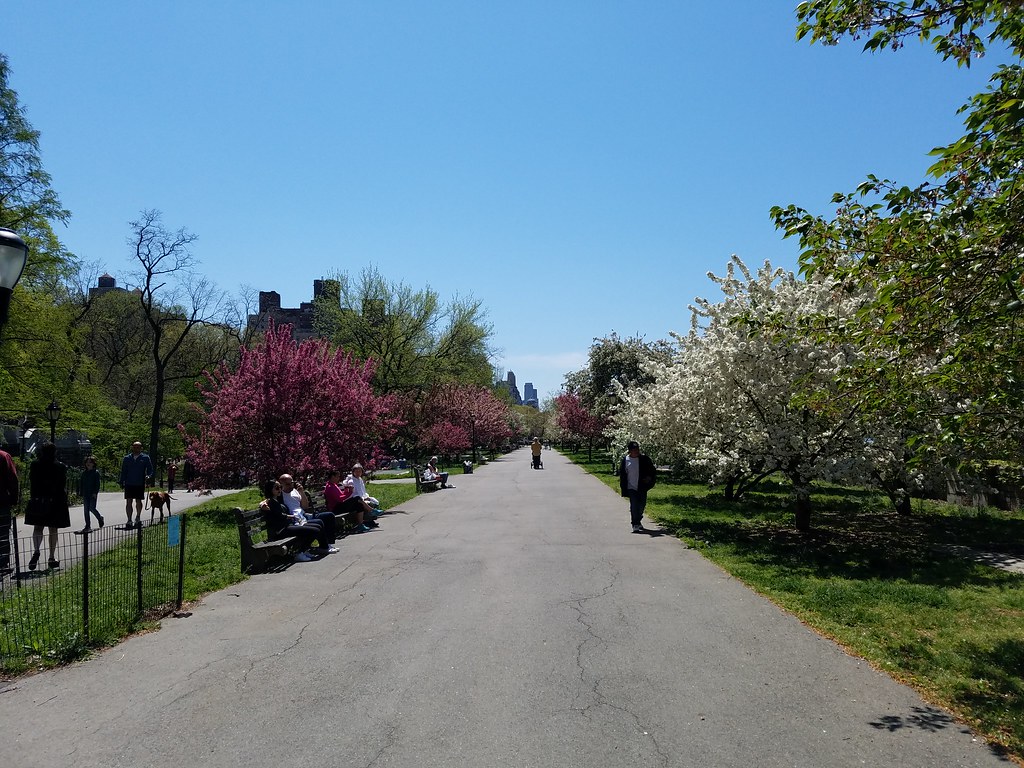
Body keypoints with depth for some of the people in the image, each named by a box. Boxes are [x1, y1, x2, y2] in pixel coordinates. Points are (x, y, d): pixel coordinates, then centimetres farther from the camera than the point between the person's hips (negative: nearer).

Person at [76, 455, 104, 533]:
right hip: (85, 494, 5)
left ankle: (100, 518, 19)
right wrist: (81, 494, 9)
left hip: (93, 494, -5)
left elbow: (97, 484, -6)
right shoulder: (84, 472, 10)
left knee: (92, 508, -9)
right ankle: (88, 526, 9)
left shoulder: (96, 472, -3)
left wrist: (95, 493, -14)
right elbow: (81, 483, 13)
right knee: (86, 510, 4)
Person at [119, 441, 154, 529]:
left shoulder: (145, 458, 2)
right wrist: (121, 482, 5)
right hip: (129, 484, 1)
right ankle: (129, 521, 2)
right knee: (128, 502, -2)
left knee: (138, 501, 11)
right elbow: (123, 471, 11)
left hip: (140, 484, -1)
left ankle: (138, 518, 29)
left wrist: (148, 476, -17)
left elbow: (150, 470, 2)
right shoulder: (127, 458, 7)